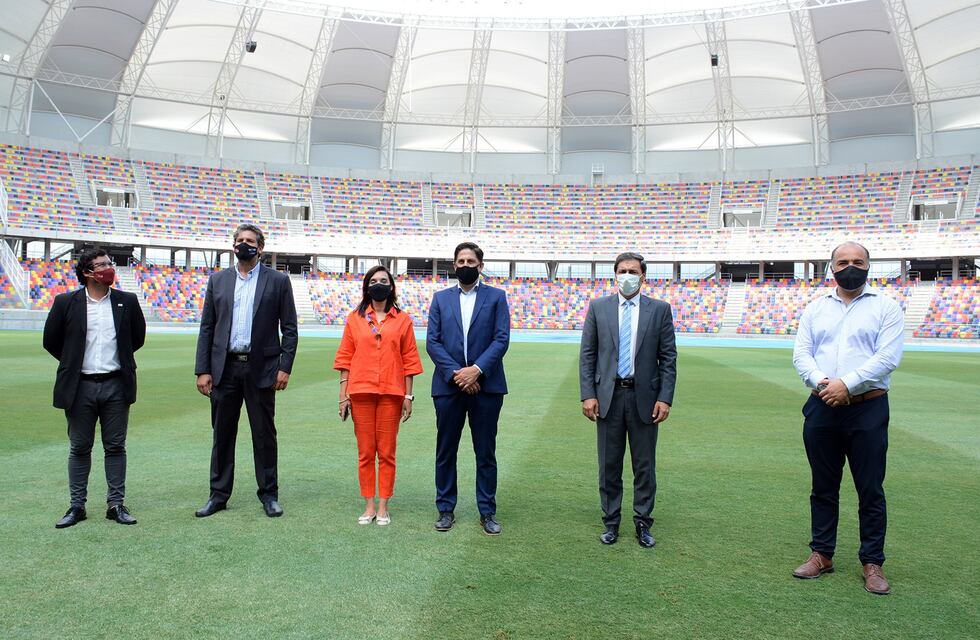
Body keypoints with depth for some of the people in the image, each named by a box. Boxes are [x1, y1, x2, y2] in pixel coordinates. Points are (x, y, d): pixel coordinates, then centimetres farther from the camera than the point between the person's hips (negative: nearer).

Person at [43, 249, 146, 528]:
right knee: (79, 448, 8)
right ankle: (77, 506, 18)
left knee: (115, 447, 6)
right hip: (80, 386, -1)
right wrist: (73, 363, 10)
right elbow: (51, 340, 8)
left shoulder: (127, 301, 2)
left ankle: (116, 504, 14)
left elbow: (138, 336, 14)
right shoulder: (66, 302, -2)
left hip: (116, 385, 1)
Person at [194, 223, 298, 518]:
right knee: (222, 434, 9)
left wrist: (285, 367, -8)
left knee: (264, 434, 5)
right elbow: (206, 328, 8)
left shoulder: (278, 281, 3)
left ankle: (269, 494, 16)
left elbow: (289, 329, 1)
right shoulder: (217, 280, 11)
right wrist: (203, 370, 1)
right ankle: (219, 495, 20)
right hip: (224, 369, 3)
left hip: (261, 369, -2)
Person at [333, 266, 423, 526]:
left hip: (391, 393, -1)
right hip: (361, 392, 1)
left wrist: (408, 396, 0)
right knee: (365, 452, 7)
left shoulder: (402, 320, 5)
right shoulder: (355, 319, 7)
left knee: (387, 452, 4)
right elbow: (345, 358, 6)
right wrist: (343, 395, 1)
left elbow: (409, 360, 5)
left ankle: (383, 507, 14)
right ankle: (369, 506, 17)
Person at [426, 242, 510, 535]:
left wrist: (477, 369, -16)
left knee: (486, 452, 6)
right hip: (448, 386, 2)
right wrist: (455, 373, -11)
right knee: (445, 451, 9)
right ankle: (446, 509, 21)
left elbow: (502, 339, -4)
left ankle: (488, 511, 17)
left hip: (486, 385, -1)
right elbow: (432, 341, 2)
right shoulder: (441, 298, 10)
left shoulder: (496, 296, 5)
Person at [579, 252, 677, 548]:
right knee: (609, 465, 9)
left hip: (644, 397, 0)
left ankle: (643, 523, 22)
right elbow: (587, 355, 2)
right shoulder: (598, 307, 4)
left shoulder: (660, 310, 2)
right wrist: (588, 394, -5)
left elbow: (668, 358, 2)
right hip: (608, 396, 1)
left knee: (644, 465, 8)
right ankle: (610, 522, 23)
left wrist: (665, 398, -6)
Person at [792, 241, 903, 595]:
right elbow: (801, 354, 3)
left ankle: (872, 562, 17)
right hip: (822, 407, 3)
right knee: (823, 487, 12)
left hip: (868, 409, -3)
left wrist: (847, 384, -19)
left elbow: (888, 357, -11)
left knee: (870, 490, 4)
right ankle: (822, 554, 24)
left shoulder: (886, 307, 1)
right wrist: (821, 382, -16)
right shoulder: (816, 308, 11)